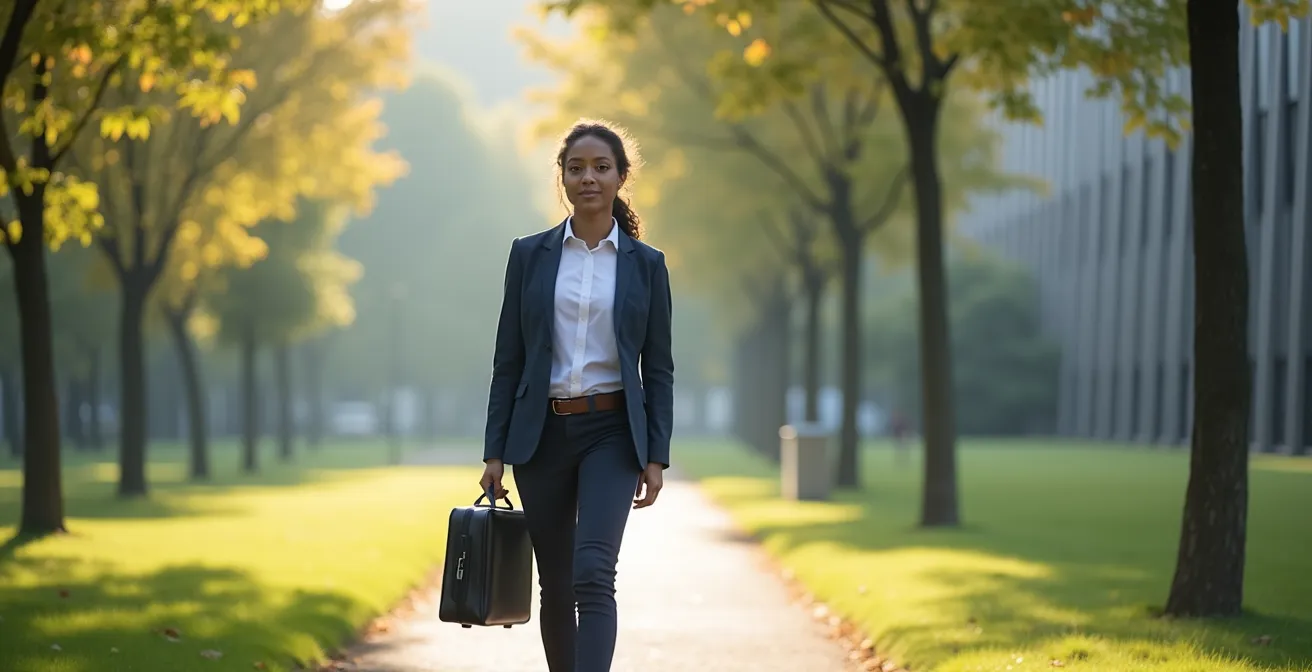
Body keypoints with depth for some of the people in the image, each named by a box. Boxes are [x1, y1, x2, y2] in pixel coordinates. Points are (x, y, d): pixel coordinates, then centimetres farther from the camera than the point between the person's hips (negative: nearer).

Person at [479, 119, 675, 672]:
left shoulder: (646, 264, 3)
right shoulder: (530, 255, 5)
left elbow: (659, 367, 4)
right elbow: (508, 360, 5)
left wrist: (657, 456, -4)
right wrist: (495, 451, 1)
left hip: (611, 433, -2)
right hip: (542, 434, 2)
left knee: (593, 574, -18)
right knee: (556, 584, 9)